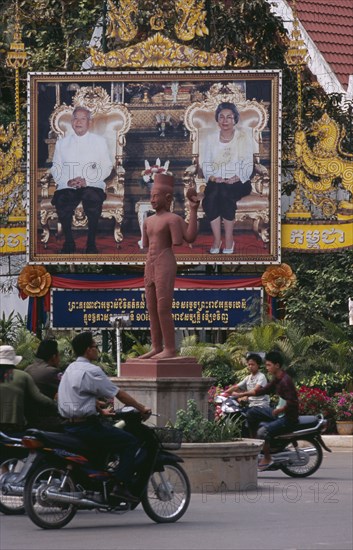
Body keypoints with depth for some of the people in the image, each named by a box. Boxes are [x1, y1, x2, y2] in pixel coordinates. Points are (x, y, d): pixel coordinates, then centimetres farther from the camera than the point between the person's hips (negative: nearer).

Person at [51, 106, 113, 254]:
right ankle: (68, 241, -16)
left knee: (93, 199, -38)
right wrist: (67, 182, -8)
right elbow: (56, 168, 14)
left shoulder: (99, 142, 12)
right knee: (62, 201, -35)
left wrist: (87, 181, -9)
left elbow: (107, 167, 7)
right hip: (67, 186, 1)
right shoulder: (62, 143, 18)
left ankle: (91, 242, -23)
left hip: (92, 185, -1)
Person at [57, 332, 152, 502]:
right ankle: (120, 486, -15)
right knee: (131, 442, -7)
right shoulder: (91, 371, -13)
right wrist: (142, 409, 0)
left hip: (69, 425, 10)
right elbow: (118, 394, -9)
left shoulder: (70, 369, 16)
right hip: (86, 427, -10)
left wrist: (101, 410, 37)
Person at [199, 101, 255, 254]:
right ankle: (216, 239, -27)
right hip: (216, 182, 2)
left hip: (238, 182, -2)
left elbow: (248, 165, -2)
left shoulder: (244, 137, 4)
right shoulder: (210, 139, 13)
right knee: (211, 195, -33)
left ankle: (229, 240, -25)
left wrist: (236, 178, -18)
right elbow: (205, 164, 10)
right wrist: (212, 177, -11)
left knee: (225, 193, -35)